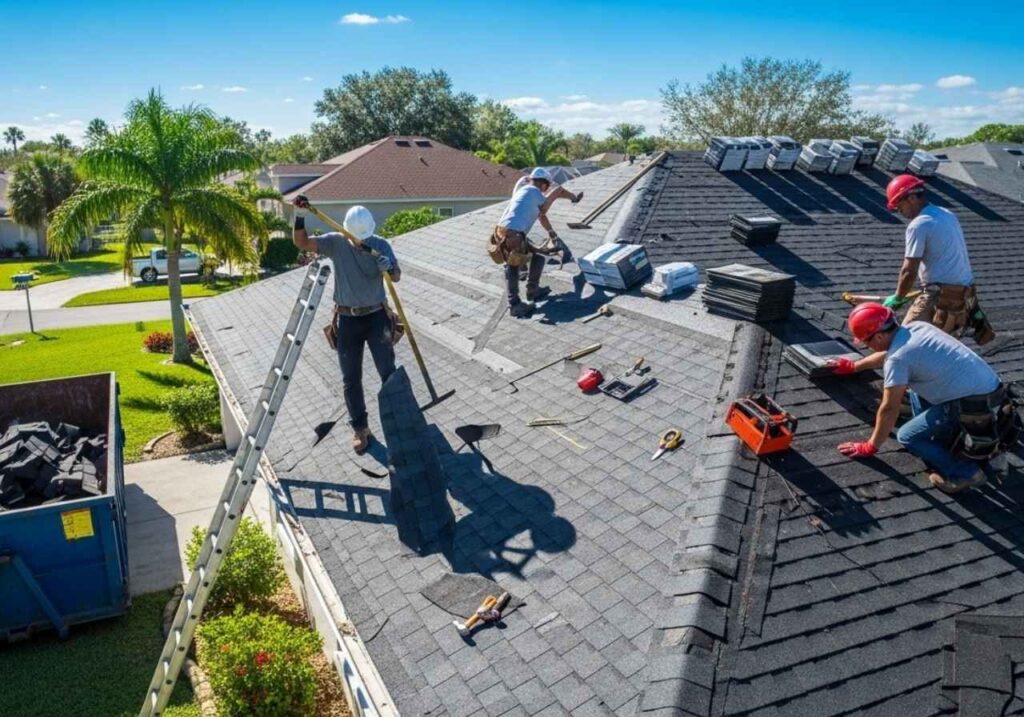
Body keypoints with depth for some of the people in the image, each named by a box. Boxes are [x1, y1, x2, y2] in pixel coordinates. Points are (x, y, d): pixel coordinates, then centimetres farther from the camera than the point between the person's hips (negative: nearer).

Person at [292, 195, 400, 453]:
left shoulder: (381, 245, -4)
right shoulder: (336, 242, -5)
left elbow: (396, 276, -11)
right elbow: (301, 242, -11)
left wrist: (389, 267, -33)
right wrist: (300, 216, -26)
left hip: (376, 316, -1)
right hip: (347, 319, 1)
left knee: (388, 371, -4)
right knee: (351, 379, 7)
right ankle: (360, 428, 20)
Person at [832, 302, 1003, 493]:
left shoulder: (897, 358, -15)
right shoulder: (914, 327, 9)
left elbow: (889, 409, -8)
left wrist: (870, 447, 5)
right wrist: (853, 366, 46)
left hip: (974, 404, -9)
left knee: (907, 437, 1)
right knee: (916, 386, 27)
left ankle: (964, 472, -4)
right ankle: (943, 447, 27)